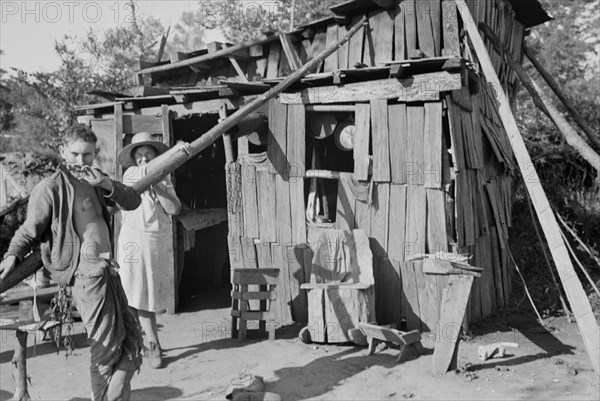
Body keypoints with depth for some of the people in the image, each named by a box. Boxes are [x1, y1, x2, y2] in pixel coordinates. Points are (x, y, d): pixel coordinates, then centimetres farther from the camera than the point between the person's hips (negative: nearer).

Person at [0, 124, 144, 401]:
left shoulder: (94, 181, 15)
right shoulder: (51, 187, -5)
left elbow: (133, 202, 10)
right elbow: (29, 230, -4)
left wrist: (106, 184, -6)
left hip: (106, 271, 8)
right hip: (84, 273, -8)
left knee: (132, 342, 13)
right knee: (107, 350, -2)